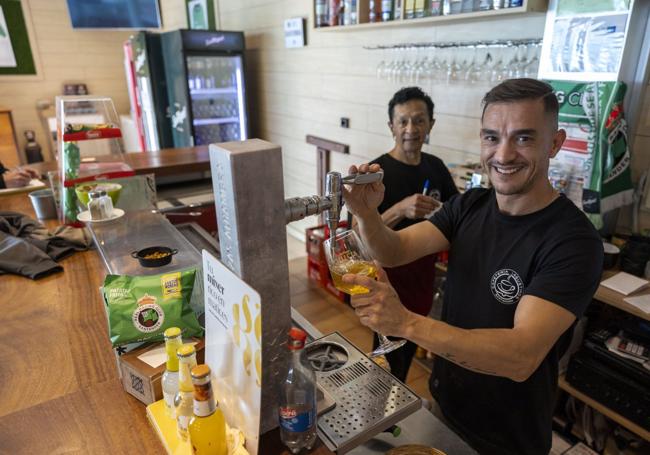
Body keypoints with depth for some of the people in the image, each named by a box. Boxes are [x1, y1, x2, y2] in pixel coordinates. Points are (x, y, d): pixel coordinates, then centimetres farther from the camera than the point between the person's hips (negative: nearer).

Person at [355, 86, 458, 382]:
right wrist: (400, 210, -36)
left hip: (424, 278, 7)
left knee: (411, 348, 24)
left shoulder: (435, 166, 1)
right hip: (390, 282, -6)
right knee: (390, 359, 8)